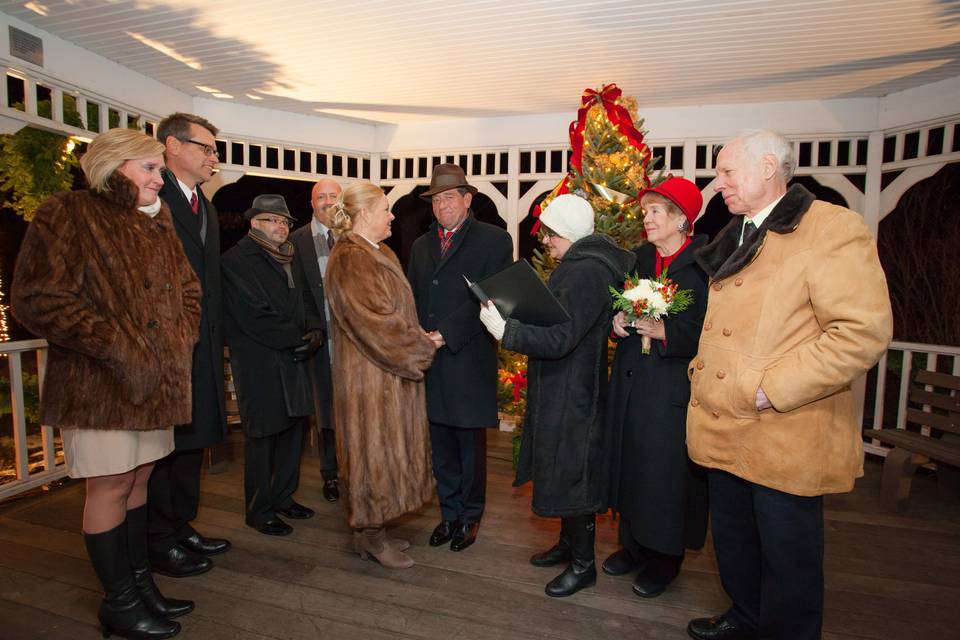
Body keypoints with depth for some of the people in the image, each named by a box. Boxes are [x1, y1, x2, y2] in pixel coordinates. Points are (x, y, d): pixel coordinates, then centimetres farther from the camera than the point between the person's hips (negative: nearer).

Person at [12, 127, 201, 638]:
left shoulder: (158, 226, 14)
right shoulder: (67, 214, -7)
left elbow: (188, 291, 19)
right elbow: (37, 298, -15)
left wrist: (179, 342, 4)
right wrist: (116, 347, -17)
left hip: (157, 380, 7)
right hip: (99, 382, -6)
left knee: (138, 479, 14)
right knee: (111, 485, 3)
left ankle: (139, 581, 28)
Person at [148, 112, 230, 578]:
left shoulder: (205, 207, 17)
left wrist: (215, 339, 14)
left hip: (201, 348, 9)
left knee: (191, 441, 17)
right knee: (161, 443, 4)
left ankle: (181, 527, 32)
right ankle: (160, 543, 19)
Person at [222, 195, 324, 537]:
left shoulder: (291, 258, 16)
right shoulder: (237, 259, -7)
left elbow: (307, 300, 15)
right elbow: (253, 315, -15)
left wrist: (316, 332, -5)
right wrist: (298, 338, -13)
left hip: (293, 360, 7)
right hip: (259, 363, -7)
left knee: (292, 429, 12)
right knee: (262, 436, 2)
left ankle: (283, 498, 28)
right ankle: (260, 510, 17)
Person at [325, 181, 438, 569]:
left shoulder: (380, 253, 12)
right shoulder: (349, 260, -18)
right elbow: (374, 321, -23)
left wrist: (417, 339, 5)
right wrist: (422, 345, -13)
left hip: (389, 372, 10)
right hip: (368, 376, -10)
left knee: (385, 447, 15)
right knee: (373, 447, 2)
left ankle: (372, 530, 29)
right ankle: (370, 537, 19)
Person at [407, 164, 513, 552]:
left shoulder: (494, 240, -3)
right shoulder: (421, 245, 16)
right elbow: (410, 297, 15)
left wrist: (444, 335, -18)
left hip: (468, 363, -5)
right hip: (428, 363, 5)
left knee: (470, 446, 9)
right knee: (441, 446, 15)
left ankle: (470, 516, 28)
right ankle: (449, 514, 32)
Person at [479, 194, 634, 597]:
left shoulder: (586, 272, -22)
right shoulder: (577, 266, 11)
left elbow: (560, 338, -28)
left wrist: (506, 330, -25)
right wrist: (514, 315, 6)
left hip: (573, 394, -10)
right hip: (560, 390, 10)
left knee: (572, 476, 4)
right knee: (562, 474, 21)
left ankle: (583, 564, 22)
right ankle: (568, 543, 39)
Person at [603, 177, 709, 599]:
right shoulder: (637, 258, 10)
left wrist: (665, 331, -23)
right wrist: (616, 321, -5)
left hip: (676, 382, -6)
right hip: (631, 380, 6)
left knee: (666, 468, 4)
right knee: (629, 460, 14)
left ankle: (665, 557, 24)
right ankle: (633, 544, 32)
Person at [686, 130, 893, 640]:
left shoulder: (833, 229, -13)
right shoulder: (736, 238, 13)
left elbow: (864, 332, -21)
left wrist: (771, 390, -22)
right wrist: (701, 370, 10)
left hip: (784, 439, -8)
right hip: (724, 430, 8)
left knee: (785, 557, 10)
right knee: (733, 541, 23)